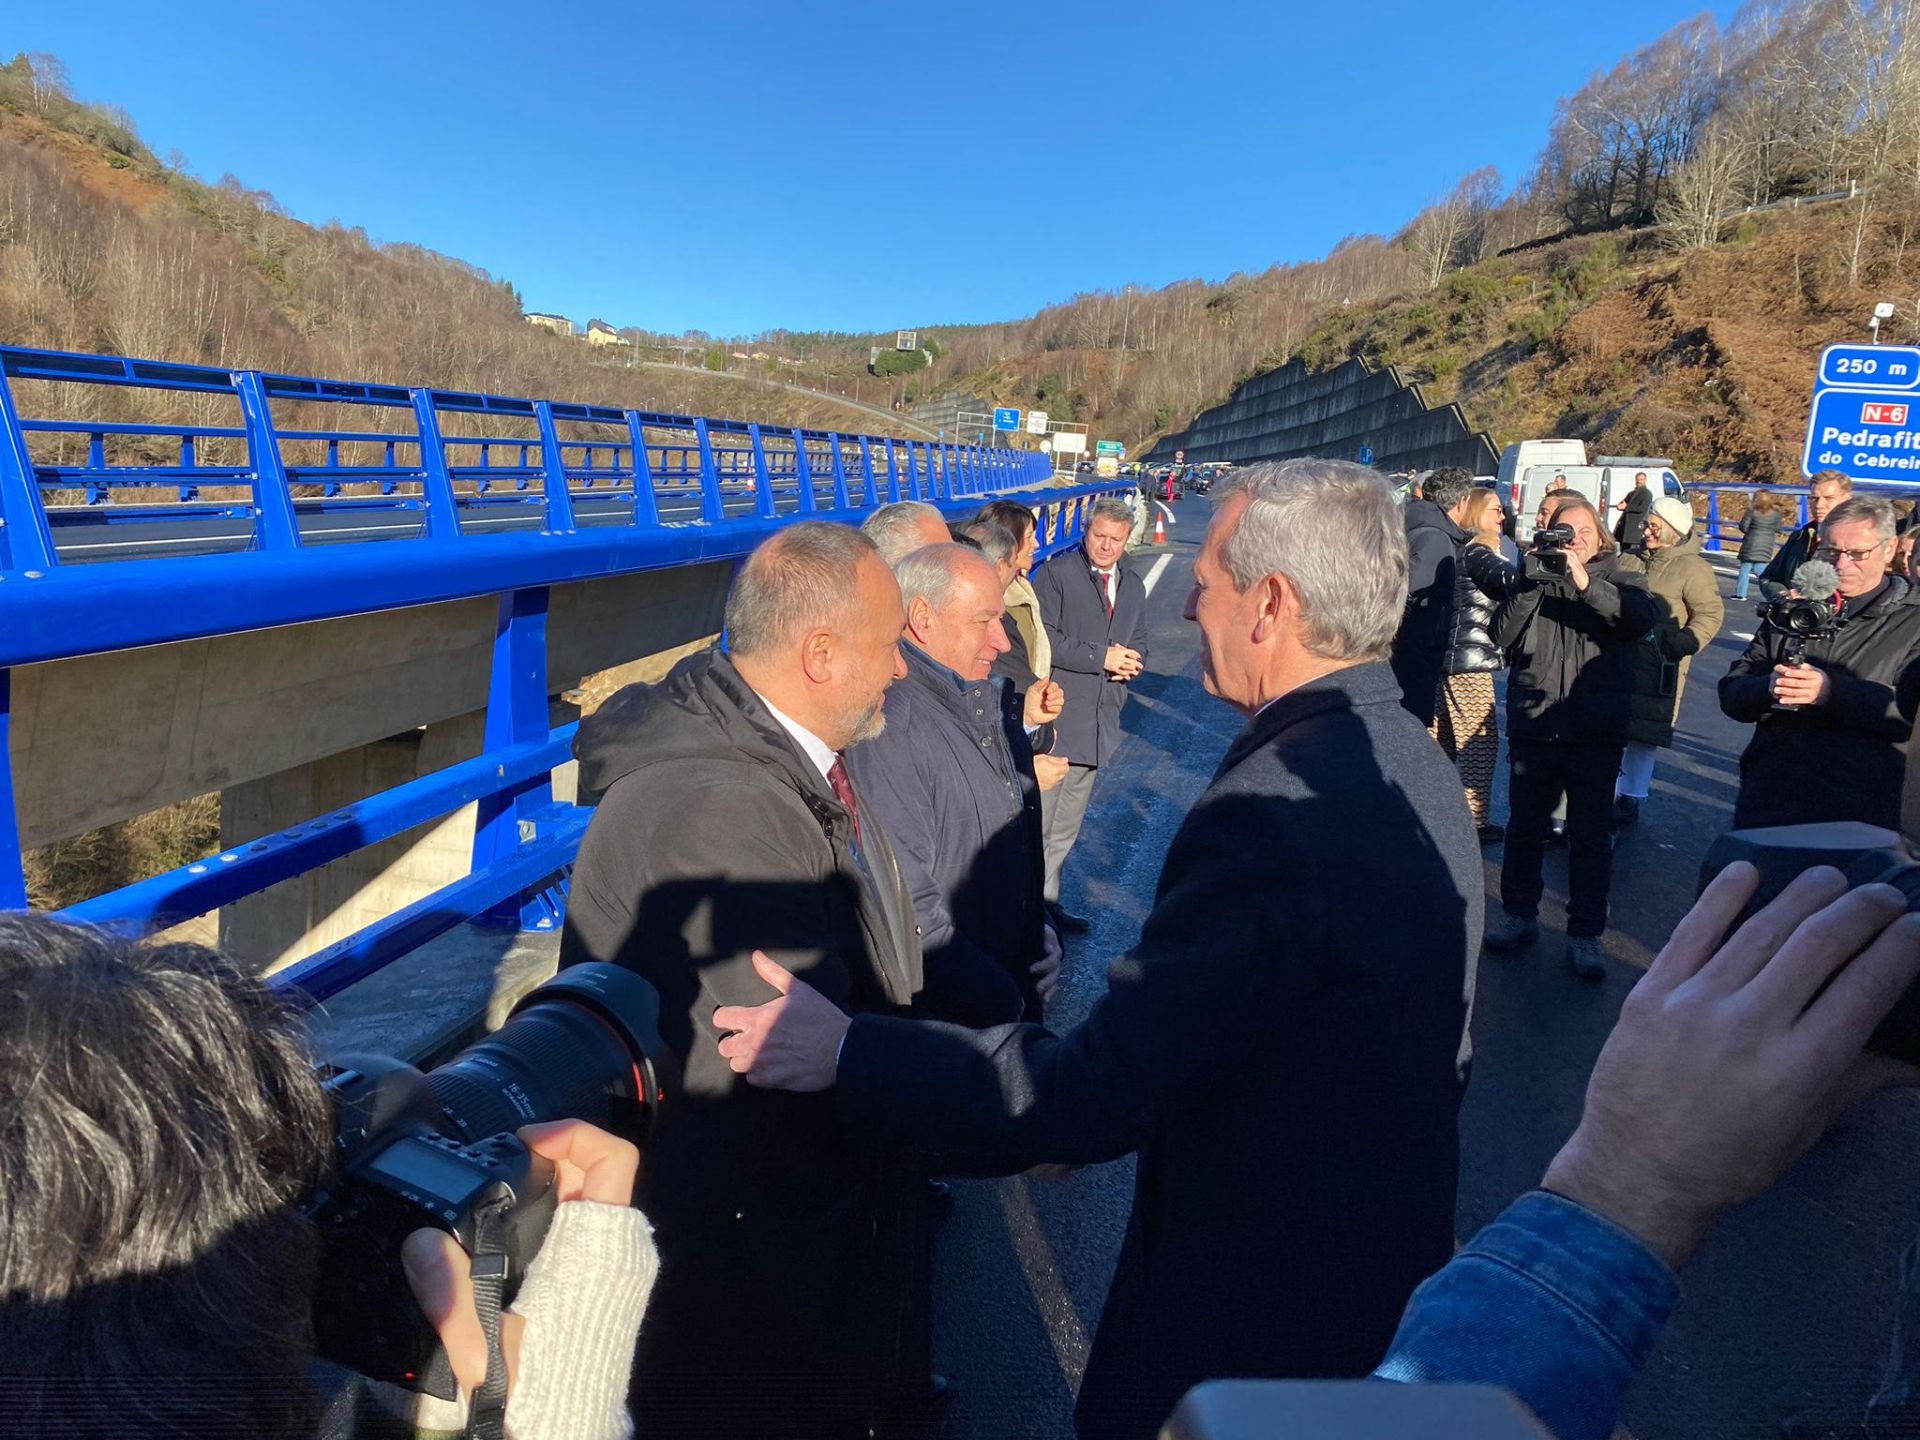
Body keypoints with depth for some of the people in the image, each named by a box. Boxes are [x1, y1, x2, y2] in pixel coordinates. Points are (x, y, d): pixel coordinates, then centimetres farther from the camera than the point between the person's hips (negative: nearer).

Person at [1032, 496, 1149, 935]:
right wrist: (1101, 657, -16)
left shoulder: (1133, 586, 14)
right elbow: (1044, 641, -17)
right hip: (1055, 716, -7)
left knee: (1067, 826, 17)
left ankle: (1047, 900, 29)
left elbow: (1139, 643, 22)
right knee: (1036, 821, -5)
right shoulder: (1055, 574, -8)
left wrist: (1131, 663, -1)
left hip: (1100, 719, 7)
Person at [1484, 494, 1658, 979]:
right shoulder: (1534, 580, 9)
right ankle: (1519, 915, 25)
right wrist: (1531, 584, -17)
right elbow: (1502, 635, -5)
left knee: (1592, 835, 4)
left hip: (1596, 733, -1)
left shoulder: (1619, 582, 8)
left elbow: (1641, 619, -15)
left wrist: (1586, 583, -27)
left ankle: (1586, 934, 13)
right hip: (1532, 726, 1)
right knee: (1524, 827, 10)